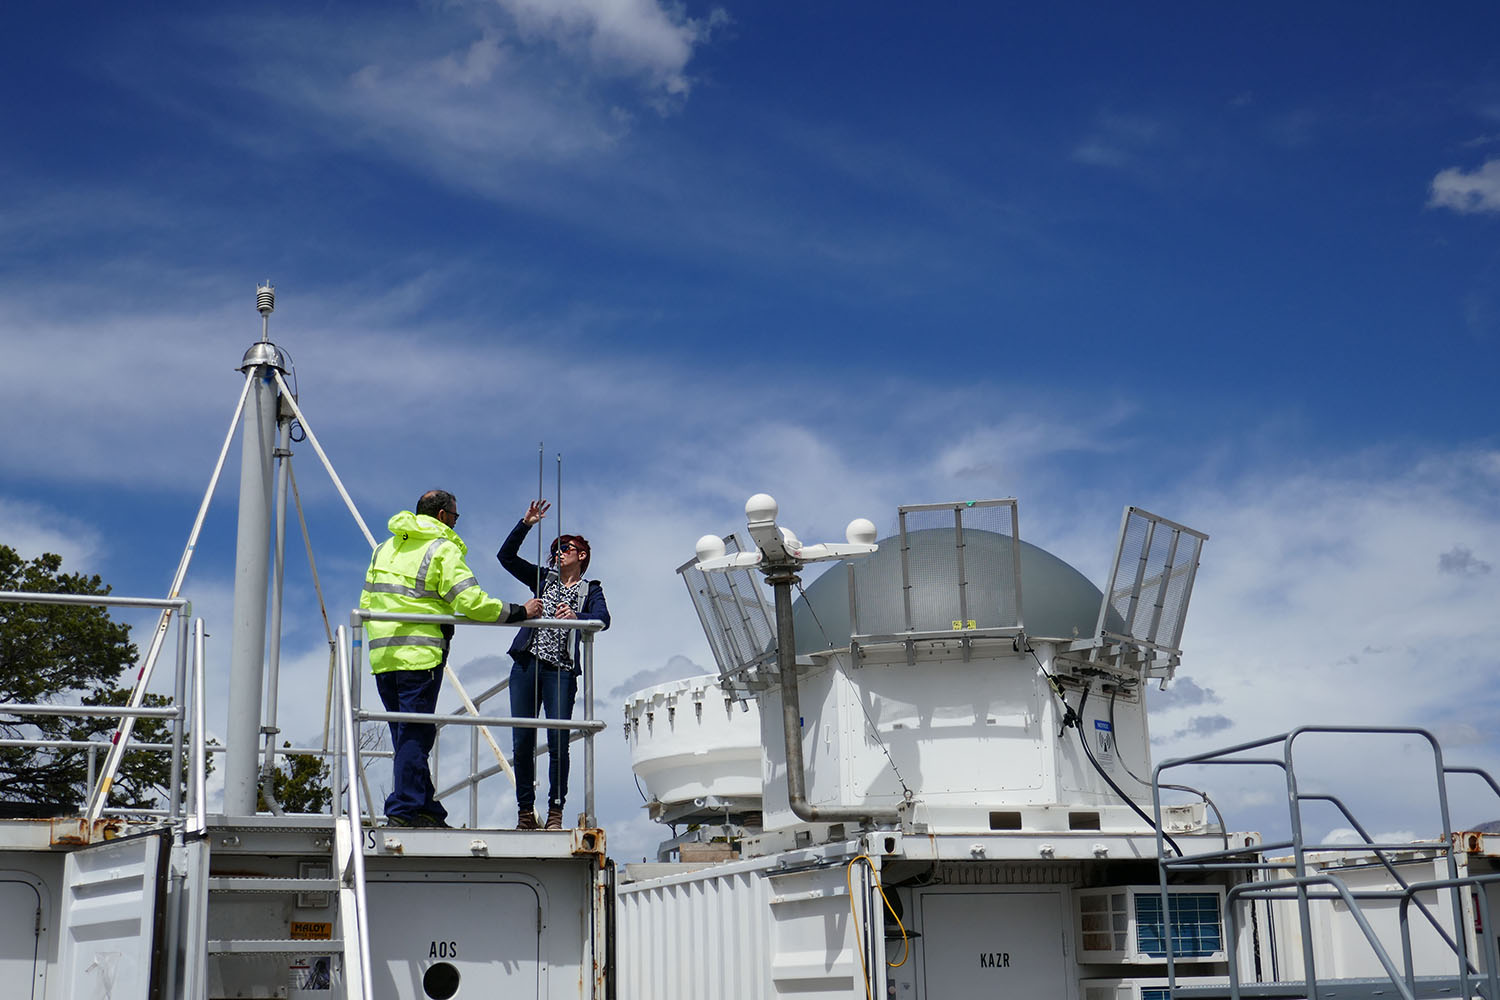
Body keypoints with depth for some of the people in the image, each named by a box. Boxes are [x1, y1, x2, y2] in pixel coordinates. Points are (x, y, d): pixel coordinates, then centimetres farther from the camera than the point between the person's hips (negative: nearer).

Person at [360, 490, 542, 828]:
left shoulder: (384, 548, 19)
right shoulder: (442, 549, -4)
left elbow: (366, 604, 21)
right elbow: (471, 602, -14)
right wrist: (519, 612, -6)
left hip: (382, 655, 7)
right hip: (420, 653, -7)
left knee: (406, 734, 11)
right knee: (415, 733, -5)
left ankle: (425, 808, 14)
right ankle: (404, 809, -7)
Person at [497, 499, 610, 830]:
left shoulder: (590, 590, 12)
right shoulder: (544, 578, 21)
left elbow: (602, 620, -8)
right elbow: (506, 556, 12)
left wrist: (576, 617, -28)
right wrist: (526, 524, 3)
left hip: (561, 671, -3)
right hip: (527, 666, 3)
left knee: (558, 742, -9)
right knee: (522, 741, -1)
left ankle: (555, 811, -2)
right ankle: (525, 811, 6)